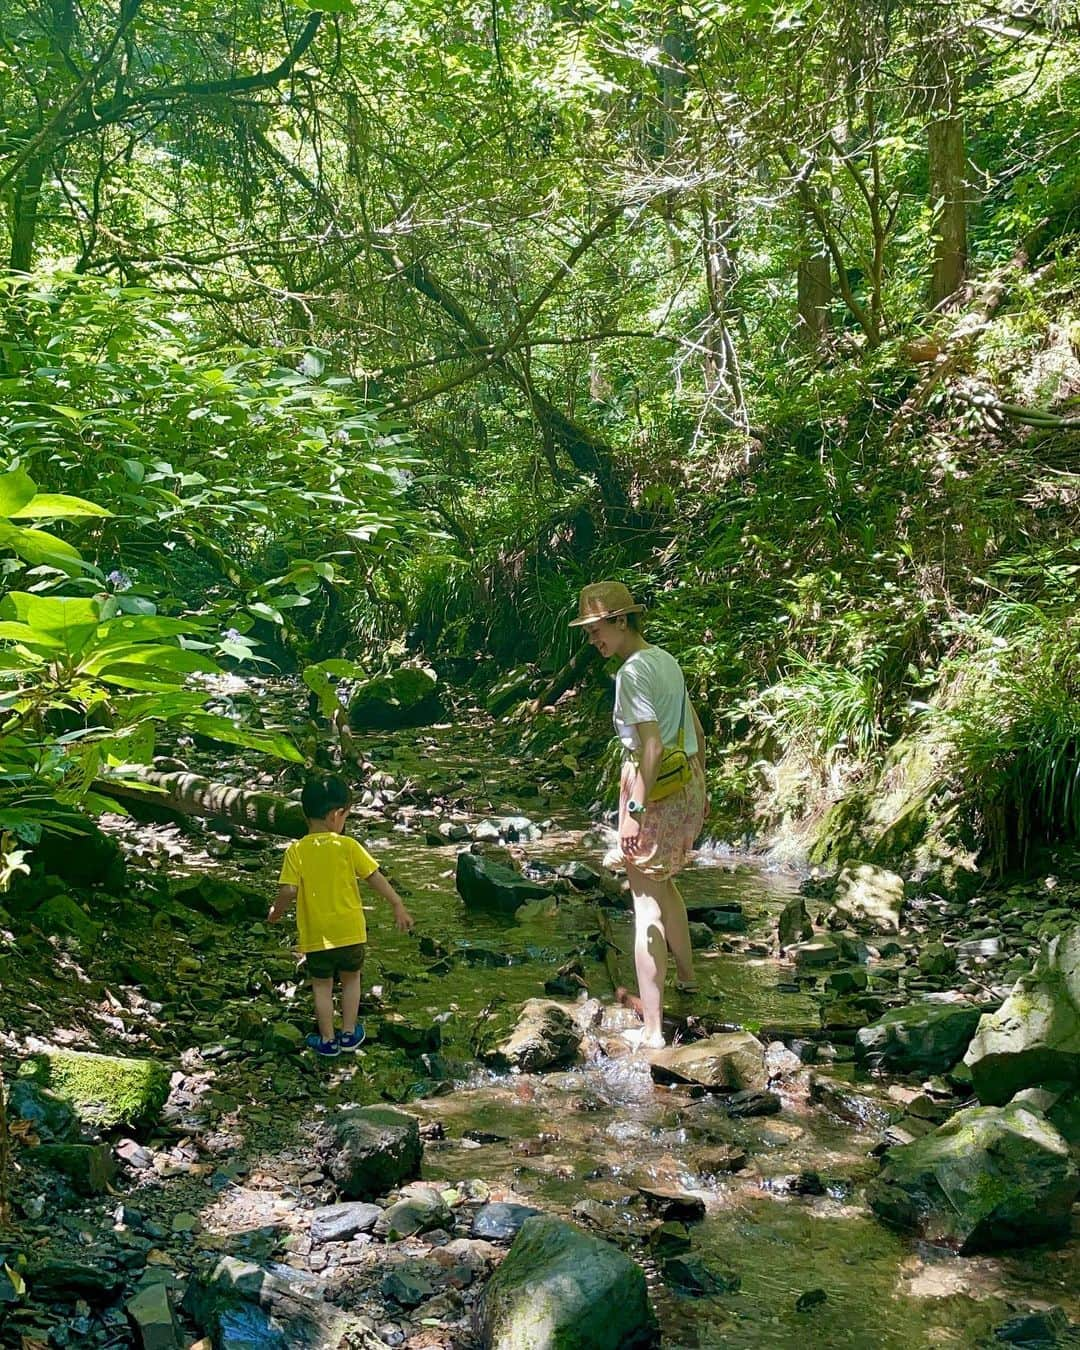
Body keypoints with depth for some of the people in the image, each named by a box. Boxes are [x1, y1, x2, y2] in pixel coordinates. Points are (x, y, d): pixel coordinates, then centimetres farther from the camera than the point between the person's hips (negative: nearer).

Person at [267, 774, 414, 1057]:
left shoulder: (296, 851, -10)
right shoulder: (348, 846, -11)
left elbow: (288, 891, -15)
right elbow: (375, 878, -9)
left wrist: (276, 911, 6)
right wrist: (398, 906, 1)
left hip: (315, 935, 0)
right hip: (350, 931, 0)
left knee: (322, 986, 15)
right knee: (351, 979, 21)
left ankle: (327, 1040, 22)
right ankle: (349, 1033, 27)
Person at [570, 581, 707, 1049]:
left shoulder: (632, 672, -17)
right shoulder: (666, 660, 9)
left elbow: (652, 745, -26)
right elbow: (696, 729, 16)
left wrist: (636, 810, -26)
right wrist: (698, 786, 25)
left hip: (654, 789, -9)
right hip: (689, 784, 9)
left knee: (647, 904, -4)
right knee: (663, 885, 29)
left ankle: (653, 1031, -3)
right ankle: (686, 975, 48)